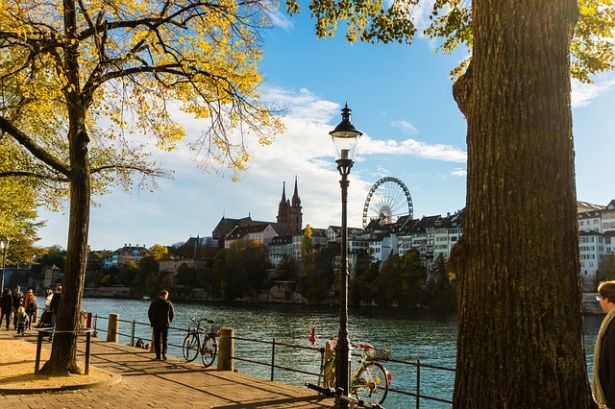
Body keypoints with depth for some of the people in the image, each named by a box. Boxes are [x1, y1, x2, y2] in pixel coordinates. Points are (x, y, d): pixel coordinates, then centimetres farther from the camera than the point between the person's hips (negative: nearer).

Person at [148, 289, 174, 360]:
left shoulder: (154, 302, 2)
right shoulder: (168, 303, -4)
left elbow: (149, 313, 5)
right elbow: (172, 314, -3)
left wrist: (152, 322, 13)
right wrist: (169, 322, 10)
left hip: (156, 324, 1)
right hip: (165, 324, -1)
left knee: (156, 340, 7)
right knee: (164, 340, 9)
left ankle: (158, 355, 5)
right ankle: (164, 353, -9)